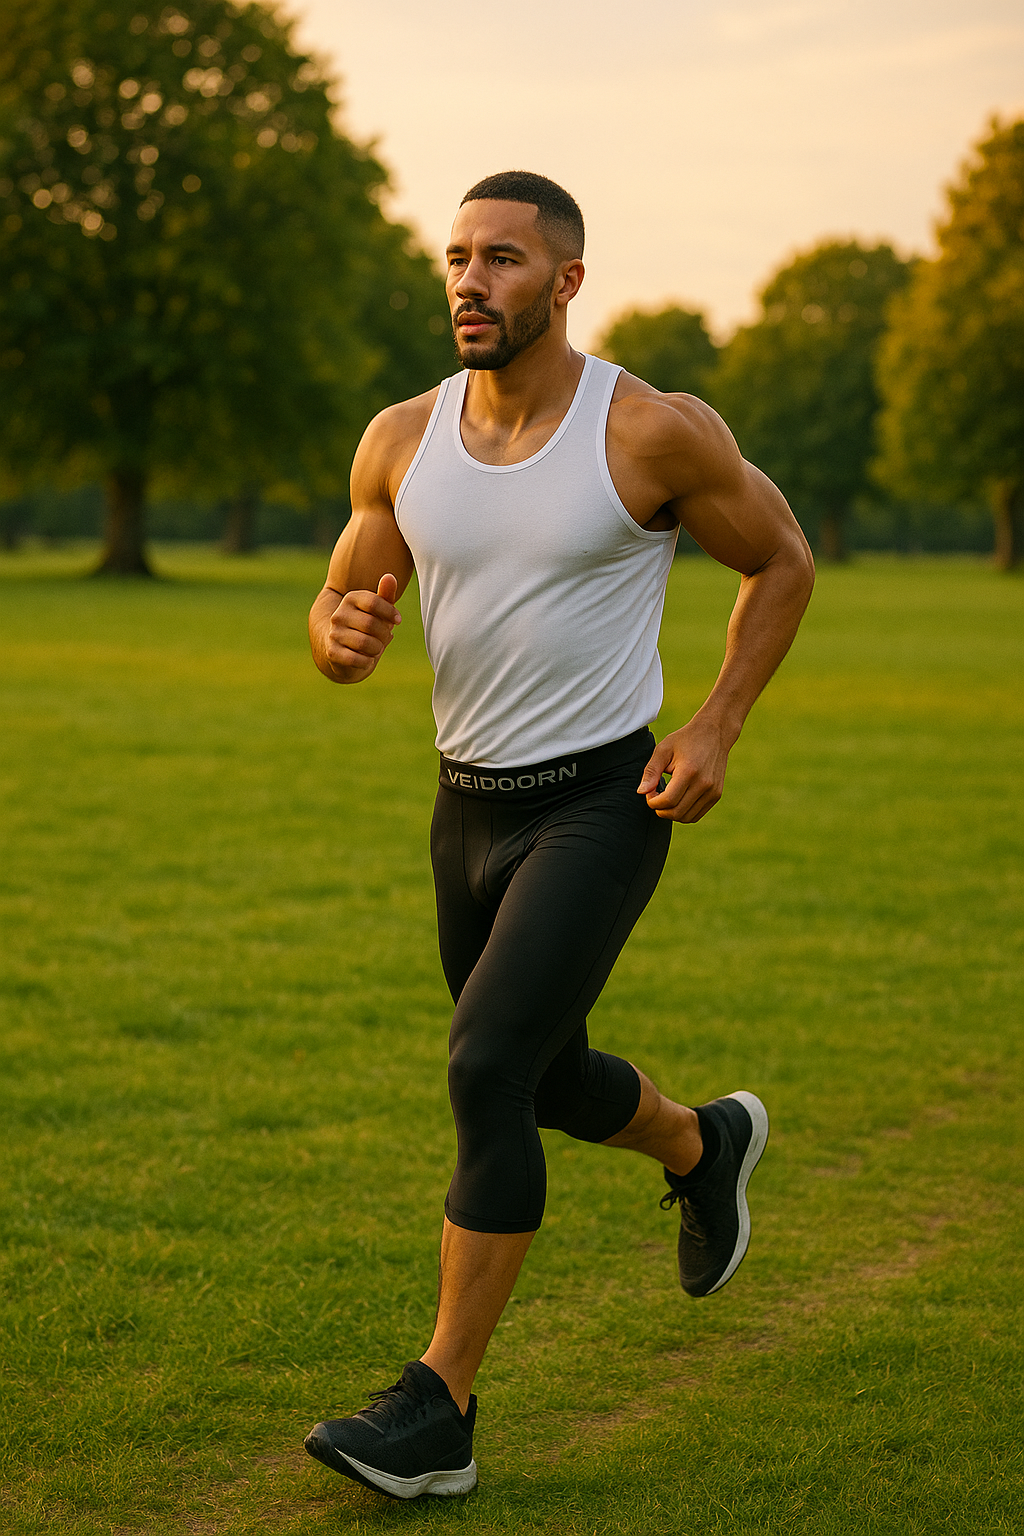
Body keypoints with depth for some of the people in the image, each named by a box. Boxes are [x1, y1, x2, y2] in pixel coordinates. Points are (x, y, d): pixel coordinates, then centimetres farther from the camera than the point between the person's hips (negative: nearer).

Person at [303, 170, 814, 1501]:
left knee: (488, 1074, -18)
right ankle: (704, 1147, 54)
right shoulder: (403, 441, -1)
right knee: (545, 1081, 21)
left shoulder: (653, 432, -13)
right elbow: (341, 615, 8)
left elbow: (782, 560, 2)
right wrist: (343, 640, -18)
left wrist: (716, 729, -9)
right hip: (469, 806, 6)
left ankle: (437, 1416, -10)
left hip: (602, 806, -6)